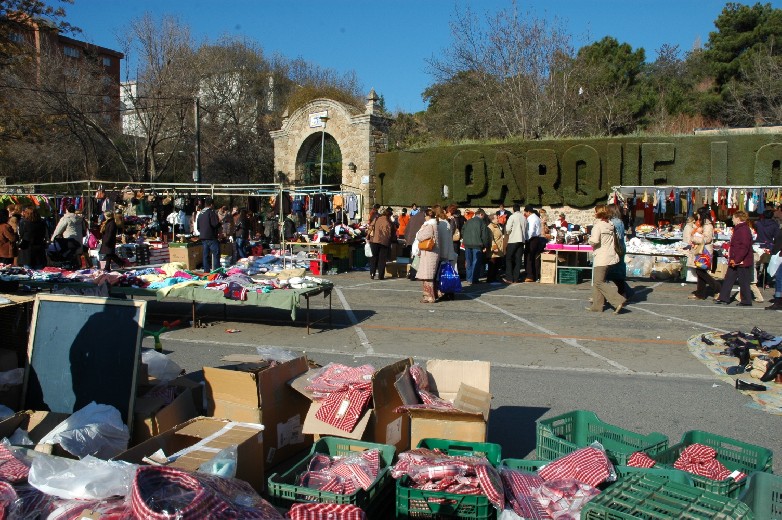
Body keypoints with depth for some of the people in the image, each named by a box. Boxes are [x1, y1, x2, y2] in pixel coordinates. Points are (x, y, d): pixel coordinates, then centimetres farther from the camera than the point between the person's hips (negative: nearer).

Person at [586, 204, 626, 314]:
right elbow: (615, 241, 17)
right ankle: (597, 305, 15)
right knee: (597, 281, 14)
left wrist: (590, 240, -4)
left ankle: (618, 301, -14)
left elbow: (595, 240, -23)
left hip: (601, 258, -9)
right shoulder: (610, 224, 12)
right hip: (611, 256, 9)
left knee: (599, 282, -6)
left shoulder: (598, 225, -13)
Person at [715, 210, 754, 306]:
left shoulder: (744, 230, -18)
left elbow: (744, 247, -24)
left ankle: (746, 301, 8)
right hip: (735, 261, 10)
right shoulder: (738, 229, 14)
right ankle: (724, 298, 16)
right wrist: (732, 259, 14)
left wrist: (736, 260, -23)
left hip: (742, 261, -10)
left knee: (743, 281, -1)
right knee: (729, 279, 11)